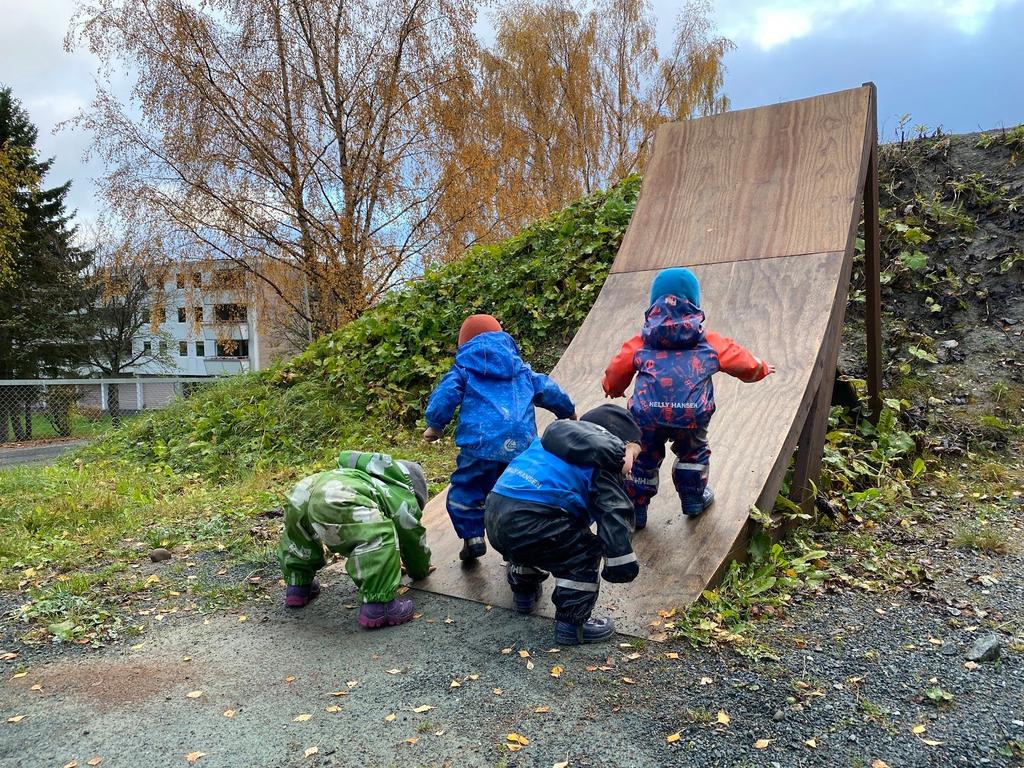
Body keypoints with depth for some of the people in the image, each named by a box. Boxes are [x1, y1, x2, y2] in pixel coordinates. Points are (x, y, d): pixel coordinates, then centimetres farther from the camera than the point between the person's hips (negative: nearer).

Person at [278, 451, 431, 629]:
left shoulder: (380, 484, 44)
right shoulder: (404, 500, 22)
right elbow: (414, 541, 32)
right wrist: (420, 571, 54)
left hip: (301, 491, 9)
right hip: (337, 503, -9)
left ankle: (297, 586, 42)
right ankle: (377, 606, -11)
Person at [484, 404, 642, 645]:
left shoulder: (556, 440, 27)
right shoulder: (601, 465, 3)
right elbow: (614, 515, -8)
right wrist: (622, 561, -8)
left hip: (494, 514, 9)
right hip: (528, 523, -8)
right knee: (585, 553, 7)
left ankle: (524, 590, 53)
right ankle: (571, 624, 11)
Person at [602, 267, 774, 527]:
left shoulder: (641, 342, 17)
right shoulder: (708, 341, 16)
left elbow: (616, 371, 19)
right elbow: (742, 362, 22)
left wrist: (614, 390, 42)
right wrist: (762, 368, 45)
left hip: (647, 410, 1)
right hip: (692, 410, 0)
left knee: (644, 459, 22)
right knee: (693, 452, 29)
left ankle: (635, 512, 33)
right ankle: (694, 500, 42)